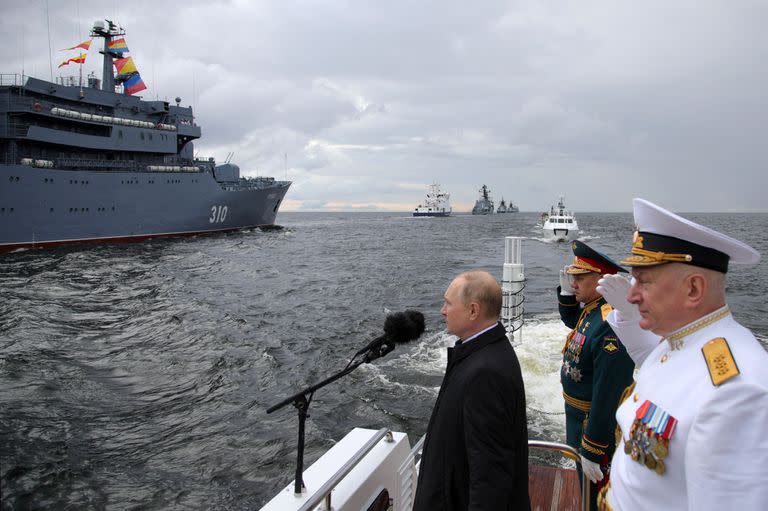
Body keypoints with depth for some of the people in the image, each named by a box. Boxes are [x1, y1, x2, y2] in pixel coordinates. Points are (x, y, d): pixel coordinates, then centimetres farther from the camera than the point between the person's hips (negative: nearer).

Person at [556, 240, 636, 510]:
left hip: (597, 424, -9)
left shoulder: (610, 326, -32)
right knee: (585, 487, 28)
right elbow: (571, 320, 22)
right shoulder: (592, 308, -3)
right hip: (578, 414, 9)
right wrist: (566, 292, 1)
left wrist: (592, 451, -24)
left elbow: (608, 395, -31)